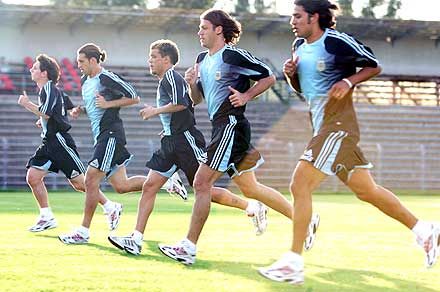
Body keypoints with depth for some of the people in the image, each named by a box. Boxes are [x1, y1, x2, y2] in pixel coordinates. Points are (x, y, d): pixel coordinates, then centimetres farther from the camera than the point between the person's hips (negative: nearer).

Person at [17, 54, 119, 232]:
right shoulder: (48, 89, 17)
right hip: (49, 143, 10)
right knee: (33, 177, -2)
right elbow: (70, 107, 27)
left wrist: (27, 104, -14)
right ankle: (47, 218, 2)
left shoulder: (49, 88, -13)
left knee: (80, 183, -5)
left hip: (60, 141, -10)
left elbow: (46, 113, -26)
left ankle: (110, 207, 8)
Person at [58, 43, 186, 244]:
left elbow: (134, 97, -9)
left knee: (91, 179, -13)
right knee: (121, 186, 8)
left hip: (111, 133, -9)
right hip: (101, 135, 9)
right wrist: (79, 110, 9)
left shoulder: (108, 78, -12)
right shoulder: (85, 81, 14)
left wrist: (108, 103, -16)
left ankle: (83, 231, -8)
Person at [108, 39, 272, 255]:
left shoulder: (171, 77, -10)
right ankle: (136, 240, -3)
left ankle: (253, 208, 8)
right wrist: (156, 112, 23)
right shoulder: (165, 80, 20)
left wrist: (156, 111, -13)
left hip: (185, 139, -10)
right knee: (149, 186, 0)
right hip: (171, 142, 10)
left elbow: (181, 103, -25)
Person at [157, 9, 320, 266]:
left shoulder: (233, 56, -10)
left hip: (232, 126, -10)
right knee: (249, 188, 15)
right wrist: (192, 84, 1)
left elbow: (269, 77, -6)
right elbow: (197, 99, 20)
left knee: (202, 183, -13)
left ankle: (189, 248, -12)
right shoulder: (203, 59, 15)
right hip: (221, 127, 10)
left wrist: (246, 96, -14)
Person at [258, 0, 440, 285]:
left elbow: (374, 66, -3)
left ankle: (294, 263, -13)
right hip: (323, 127, 9)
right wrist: (291, 73, 4)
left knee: (300, 185, -15)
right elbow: (301, 87, 25)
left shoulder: (336, 41, -12)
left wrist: (349, 82, -17)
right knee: (366, 190, 13)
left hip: (338, 125, -9)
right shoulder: (299, 46, 13)